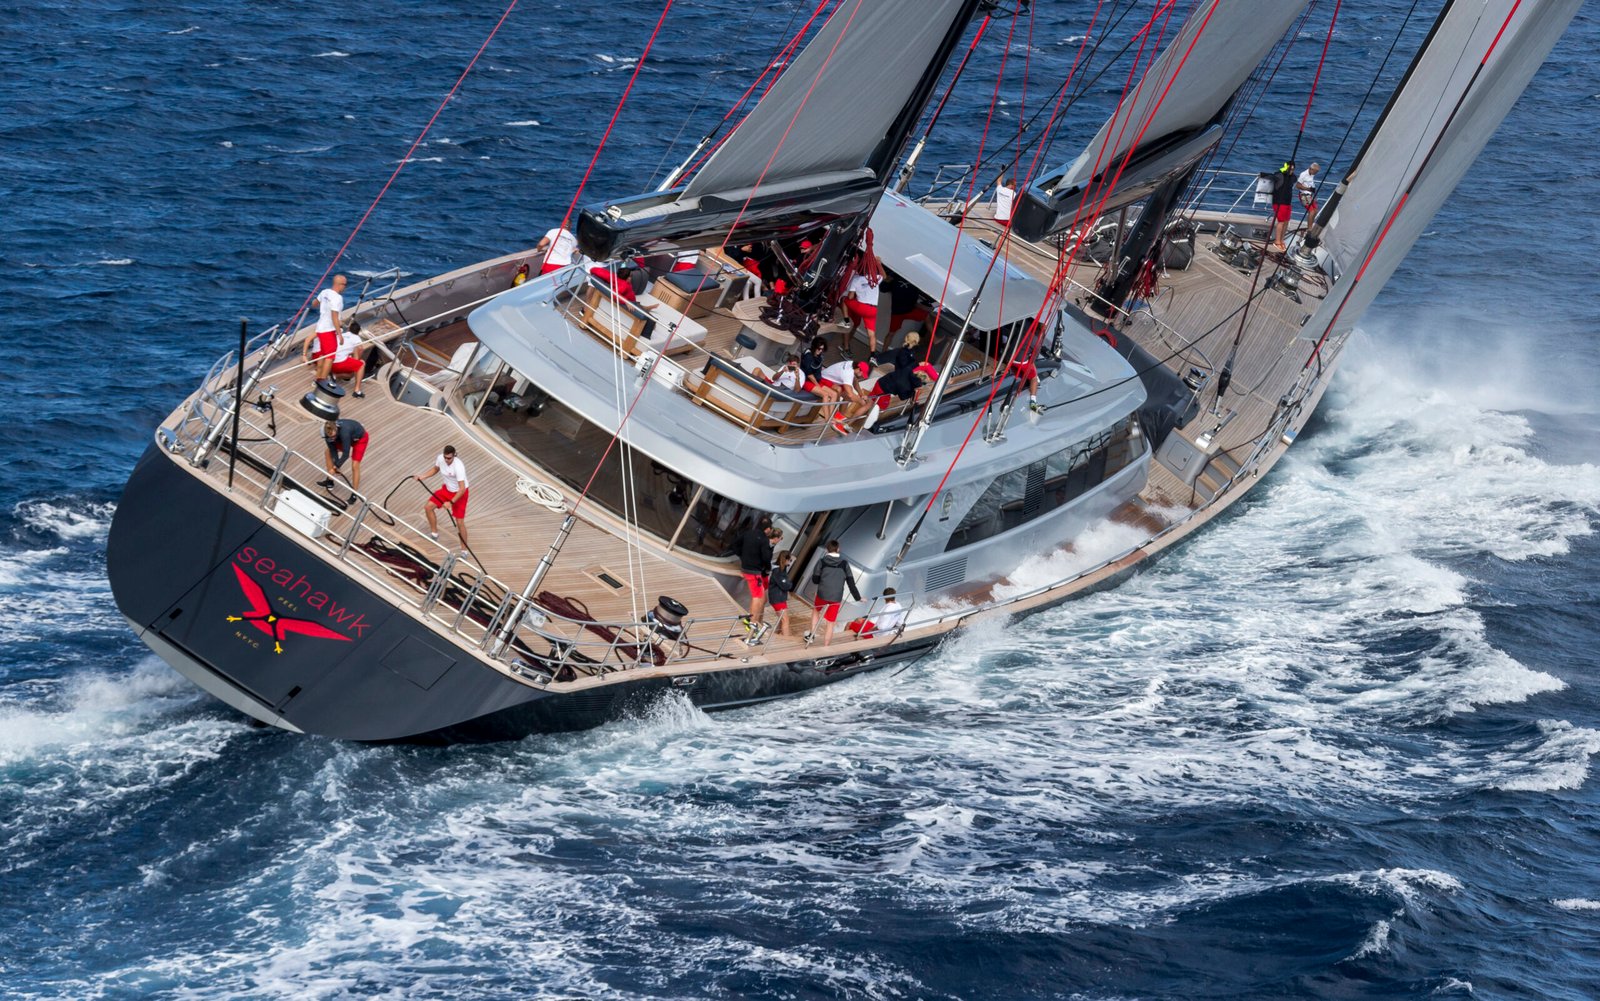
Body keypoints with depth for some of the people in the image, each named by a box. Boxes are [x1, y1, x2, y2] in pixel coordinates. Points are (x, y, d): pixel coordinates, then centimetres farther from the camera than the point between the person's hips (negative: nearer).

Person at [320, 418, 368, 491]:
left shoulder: (344, 432, -44)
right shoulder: (328, 433, -26)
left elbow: (346, 454, -37)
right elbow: (333, 450, -17)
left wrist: (336, 466, -32)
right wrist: (335, 465, -28)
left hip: (360, 438, -6)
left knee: (355, 466, -15)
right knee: (329, 453, 3)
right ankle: (330, 481, 16)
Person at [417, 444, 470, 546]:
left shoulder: (458, 467, -36)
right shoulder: (440, 458, -16)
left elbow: (462, 489, -36)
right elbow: (435, 469, 9)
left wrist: (451, 502, -42)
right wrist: (423, 476, -5)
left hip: (459, 493, -7)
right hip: (447, 489, 7)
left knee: (460, 522, -8)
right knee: (428, 507, 5)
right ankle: (434, 533, 25)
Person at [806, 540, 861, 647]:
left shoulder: (822, 562, -4)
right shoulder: (844, 564, -1)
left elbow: (815, 580, -1)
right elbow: (851, 582, -1)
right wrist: (858, 597, 7)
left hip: (822, 594, 0)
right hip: (836, 598, 0)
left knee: (815, 610, 31)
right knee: (830, 623, 7)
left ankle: (811, 634, 27)